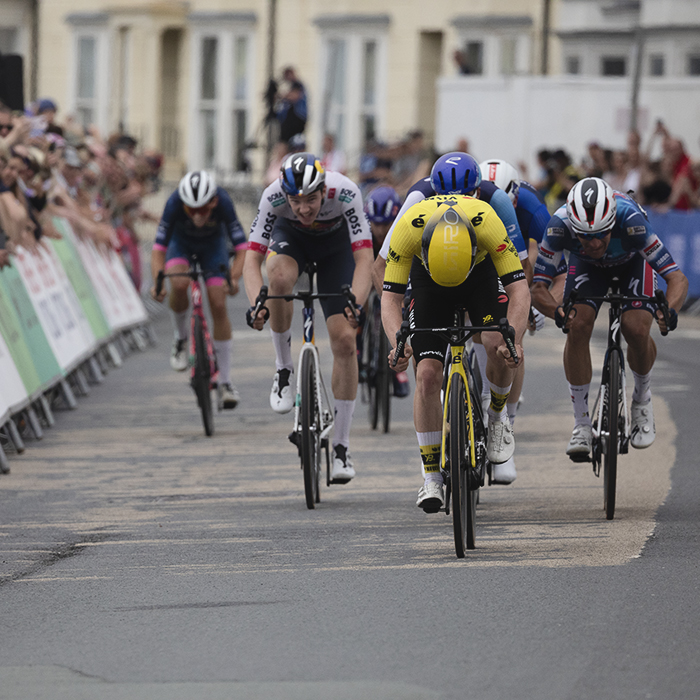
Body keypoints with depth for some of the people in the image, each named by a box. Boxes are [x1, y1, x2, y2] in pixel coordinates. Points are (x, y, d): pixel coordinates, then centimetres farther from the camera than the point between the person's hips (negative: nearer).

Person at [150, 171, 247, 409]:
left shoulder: (222, 202, -36)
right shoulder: (175, 203, -37)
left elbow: (242, 248, -35)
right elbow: (158, 248, -36)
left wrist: (234, 278, -52)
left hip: (213, 244, 0)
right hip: (181, 243, 0)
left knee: (219, 307, -10)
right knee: (179, 284, -32)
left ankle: (225, 382, -2)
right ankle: (181, 338, -3)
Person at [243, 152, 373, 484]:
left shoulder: (345, 192, -37)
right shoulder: (273, 196, -34)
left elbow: (364, 259, -39)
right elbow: (252, 260, -35)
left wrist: (356, 305, -55)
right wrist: (257, 304, -52)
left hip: (335, 242, 0)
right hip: (291, 236, 0)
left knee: (345, 341, -12)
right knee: (280, 277, -37)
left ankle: (341, 447, -3)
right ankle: (284, 369, -14)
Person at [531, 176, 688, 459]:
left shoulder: (630, 220, -43)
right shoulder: (560, 225, -39)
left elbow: (678, 278, -40)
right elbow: (538, 288, -34)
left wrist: (670, 311, -61)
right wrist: (558, 313, -55)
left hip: (633, 261, -1)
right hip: (587, 266, 1)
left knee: (637, 330, -23)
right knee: (578, 327, -22)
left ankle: (642, 399, 9)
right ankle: (582, 423, -7)